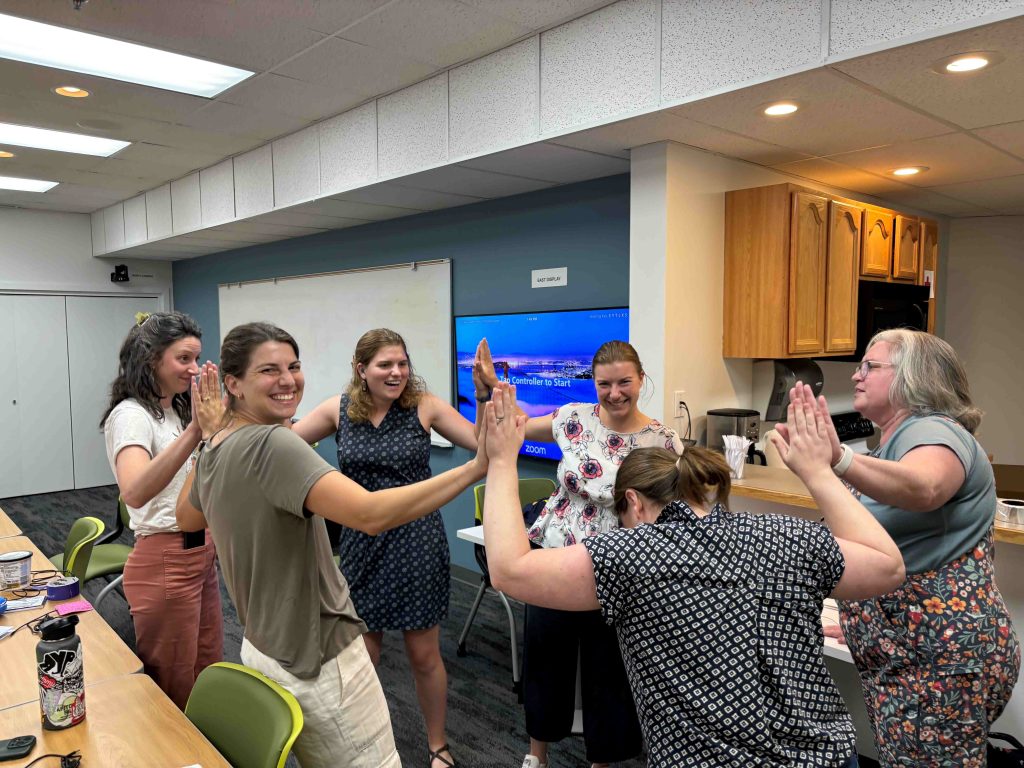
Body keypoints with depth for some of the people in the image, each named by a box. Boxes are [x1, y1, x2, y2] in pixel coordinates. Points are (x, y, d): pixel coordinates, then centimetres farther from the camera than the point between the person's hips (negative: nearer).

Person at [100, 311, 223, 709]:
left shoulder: (178, 410, 10)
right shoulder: (131, 415, -17)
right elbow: (135, 493, -40)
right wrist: (195, 430, -49)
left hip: (200, 554, 9)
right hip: (164, 562, -9)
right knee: (174, 694, 8)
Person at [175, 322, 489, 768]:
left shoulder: (216, 449, 2)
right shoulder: (271, 444, -26)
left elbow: (188, 519, 23)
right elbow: (370, 514, -39)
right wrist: (479, 466, -40)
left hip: (265, 650, 9)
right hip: (319, 662, -9)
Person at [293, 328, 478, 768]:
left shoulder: (424, 406, -8)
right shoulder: (339, 409, -2)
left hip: (416, 542, -2)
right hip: (360, 544, 2)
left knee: (424, 655, 11)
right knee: (361, 657, 13)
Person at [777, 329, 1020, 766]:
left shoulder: (932, 431, -12)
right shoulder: (894, 442, 17)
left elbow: (922, 489, -38)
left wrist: (839, 461, -53)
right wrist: (865, 625, 23)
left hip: (940, 660, -9)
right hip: (900, 654, 9)